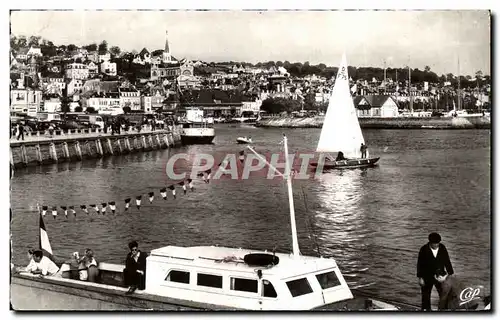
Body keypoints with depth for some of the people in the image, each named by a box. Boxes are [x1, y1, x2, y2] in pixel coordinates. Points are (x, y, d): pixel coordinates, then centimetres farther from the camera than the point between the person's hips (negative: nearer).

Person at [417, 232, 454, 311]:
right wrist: (420, 277, -11)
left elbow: (447, 261, 3)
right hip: (427, 277, -2)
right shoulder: (424, 250, -15)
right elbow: (420, 264, -10)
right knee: (426, 295, 10)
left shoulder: (442, 248, -7)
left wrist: (451, 273, 6)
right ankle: (425, 309, 25)